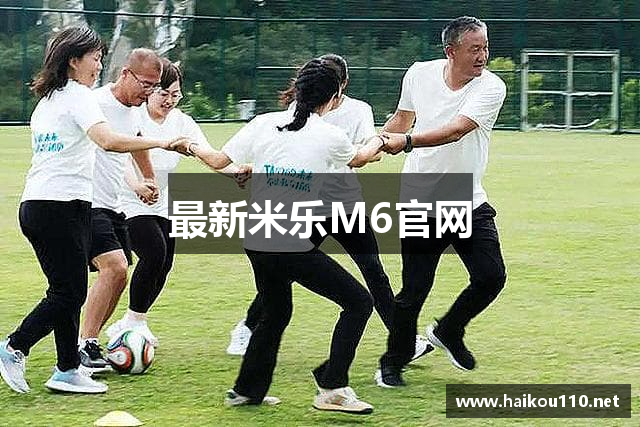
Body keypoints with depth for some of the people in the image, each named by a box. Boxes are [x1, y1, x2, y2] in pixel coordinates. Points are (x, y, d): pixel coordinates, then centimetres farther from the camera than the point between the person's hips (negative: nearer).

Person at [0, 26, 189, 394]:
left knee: (68, 290, 10)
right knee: (69, 293, -3)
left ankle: (68, 370, 10)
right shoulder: (78, 96, -10)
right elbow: (109, 141, -27)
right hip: (63, 208, -9)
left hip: (35, 207, 9)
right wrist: (161, 143, -24)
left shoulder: (45, 102, 17)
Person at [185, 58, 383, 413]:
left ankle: (247, 390, 32)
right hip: (294, 247, -6)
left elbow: (218, 161, 11)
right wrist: (378, 142, 43)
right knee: (358, 302, 5)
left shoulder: (264, 124, 4)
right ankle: (331, 388, -2)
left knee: (276, 313, 27)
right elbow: (358, 159, 20)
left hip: (256, 241, 6)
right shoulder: (330, 137, -3)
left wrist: (193, 147, 33)